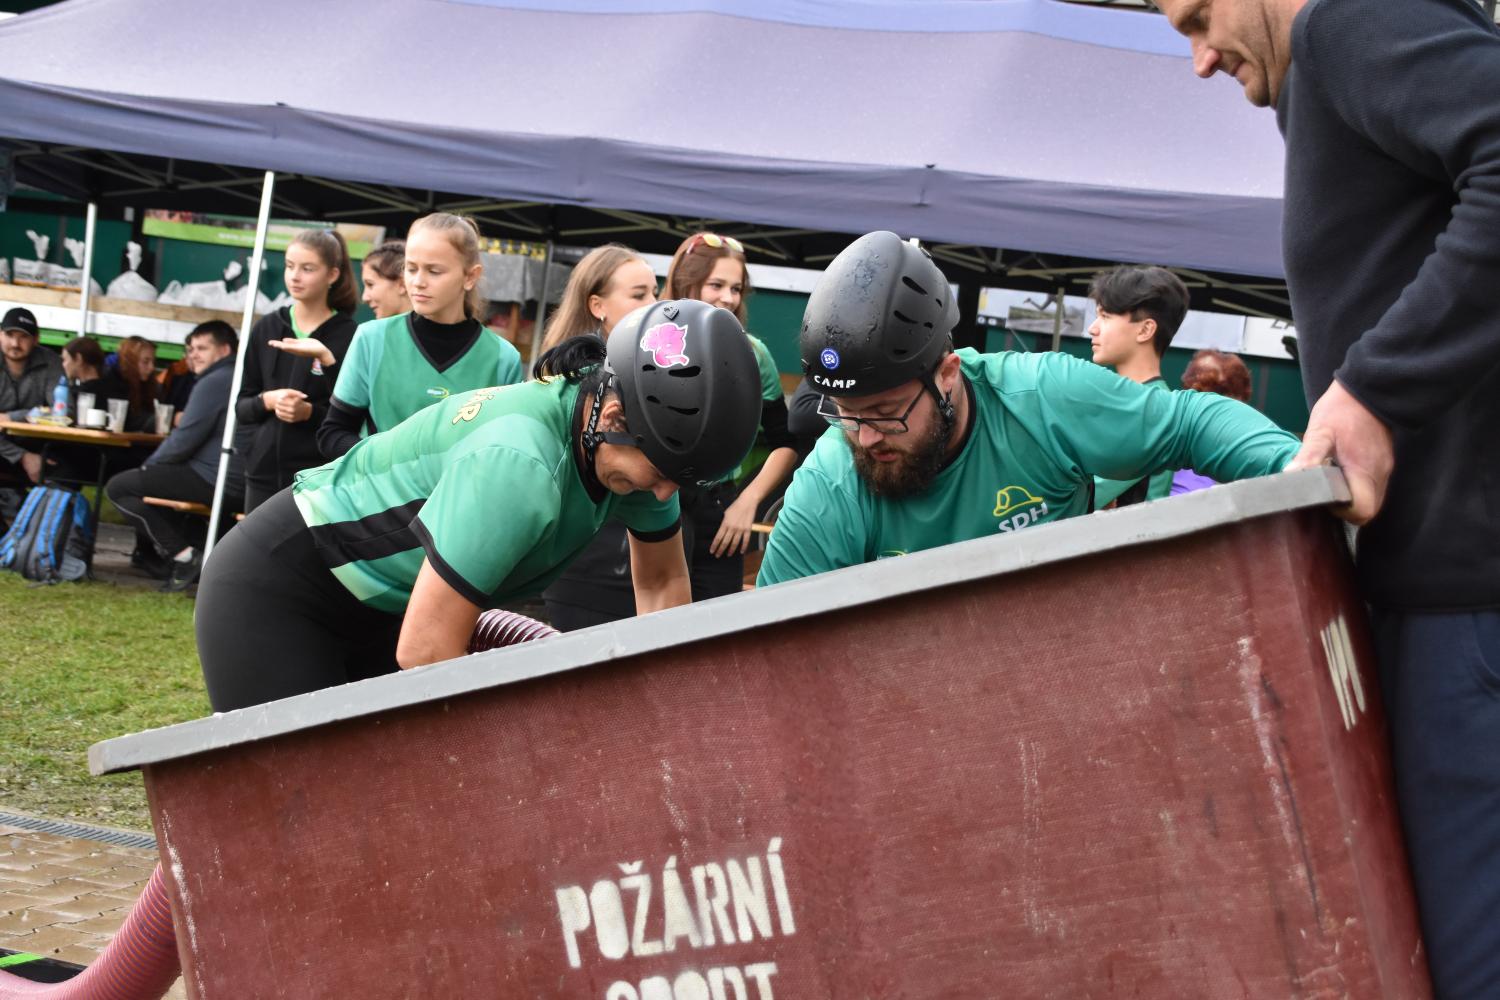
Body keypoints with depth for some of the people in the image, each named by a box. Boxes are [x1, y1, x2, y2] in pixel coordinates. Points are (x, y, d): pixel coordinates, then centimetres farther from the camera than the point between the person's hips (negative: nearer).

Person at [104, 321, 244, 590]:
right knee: (153, 477, 31)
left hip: (216, 481, -10)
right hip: (240, 479, 10)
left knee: (118, 487, -3)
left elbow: (185, 440, -15)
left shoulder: (213, 382, -12)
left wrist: (147, 466, 3)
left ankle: (183, 554, -8)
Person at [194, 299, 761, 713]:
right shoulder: (520, 464, -36)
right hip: (272, 588, -8)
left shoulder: (636, 442, -12)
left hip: (381, 608, 8)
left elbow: (663, 584, 4)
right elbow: (425, 650, -32)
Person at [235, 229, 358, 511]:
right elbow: (241, 407, 11)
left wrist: (310, 412, -20)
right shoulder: (266, 328, 9)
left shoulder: (348, 336, -4)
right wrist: (267, 401, -9)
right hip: (263, 473, 4)